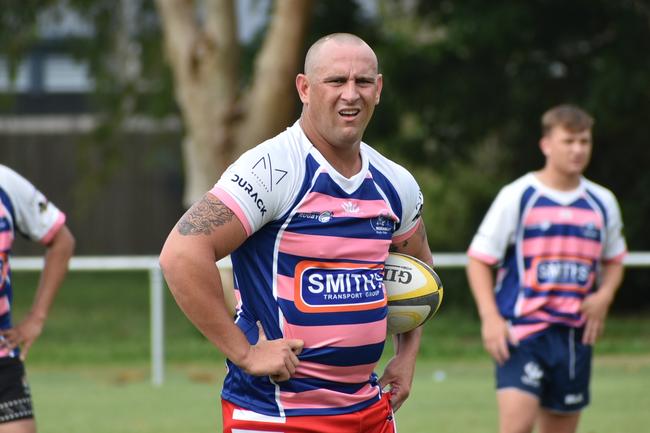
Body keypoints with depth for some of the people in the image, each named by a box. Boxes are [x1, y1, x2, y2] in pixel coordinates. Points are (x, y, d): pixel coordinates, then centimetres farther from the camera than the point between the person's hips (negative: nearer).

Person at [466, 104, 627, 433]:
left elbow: (614, 260, 24)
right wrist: (490, 317, -12)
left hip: (575, 334, 5)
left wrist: (604, 295, 2)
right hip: (522, 329, -5)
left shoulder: (602, 203, 10)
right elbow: (479, 259, 0)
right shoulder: (517, 197, -3)